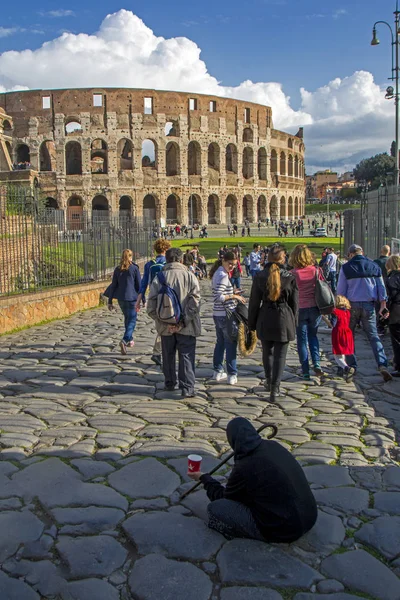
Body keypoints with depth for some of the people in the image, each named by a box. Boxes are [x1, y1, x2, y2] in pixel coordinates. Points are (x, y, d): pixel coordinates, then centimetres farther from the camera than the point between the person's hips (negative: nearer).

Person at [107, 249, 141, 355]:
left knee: (127, 318, 23)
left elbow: (113, 286, 6)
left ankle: (130, 340, 32)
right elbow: (139, 285, -4)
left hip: (121, 298, 5)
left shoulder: (117, 269, 6)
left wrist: (110, 301, 9)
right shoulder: (134, 268, -5)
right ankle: (124, 340, -24)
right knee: (132, 320, -4)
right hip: (132, 298, -5)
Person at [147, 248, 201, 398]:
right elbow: (194, 302, -15)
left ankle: (169, 384, 31)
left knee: (168, 355, 18)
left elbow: (151, 305, -6)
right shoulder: (189, 276, -7)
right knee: (186, 356, 4)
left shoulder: (159, 277, -2)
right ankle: (187, 388, -1)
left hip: (165, 327, 2)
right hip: (186, 327, -2)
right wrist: (183, 321, -13)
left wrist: (163, 322, -4)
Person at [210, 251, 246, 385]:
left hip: (217, 314, 9)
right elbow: (218, 297, -25)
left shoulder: (217, 273, 11)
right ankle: (232, 375, 5)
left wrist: (232, 294, 13)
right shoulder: (223, 276, -18)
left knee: (220, 342, 18)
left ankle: (217, 372, 25)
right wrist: (234, 296, -17)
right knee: (231, 344, 0)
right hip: (226, 315, -9)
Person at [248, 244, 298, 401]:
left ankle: (269, 382, 35)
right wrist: (293, 323, 12)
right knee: (280, 355, 4)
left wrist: (252, 324, 9)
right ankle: (275, 388, -1)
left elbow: (254, 302, 0)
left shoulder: (260, 276, -4)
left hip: (265, 319, 2)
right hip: (284, 319, -1)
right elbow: (294, 303, 1)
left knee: (267, 352, 20)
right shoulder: (290, 277, -6)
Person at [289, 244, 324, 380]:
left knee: (302, 339, 8)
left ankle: (305, 372, 9)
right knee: (313, 336, 22)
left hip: (300, 309, -3)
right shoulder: (316, 270, -3)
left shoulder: (293, 273, -11)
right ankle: (317, 363, 6)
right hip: (315, 308, 3)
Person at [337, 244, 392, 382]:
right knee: (373, 336, 3)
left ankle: (351, 365, 15)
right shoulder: (374, 266, 6)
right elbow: (381, 287, 8)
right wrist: (383, 304, 13)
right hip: (369, 305, 2)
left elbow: (341, 290, -1)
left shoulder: (346, 268, -1)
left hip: (352, 304, -2)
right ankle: (382, 365, -12)